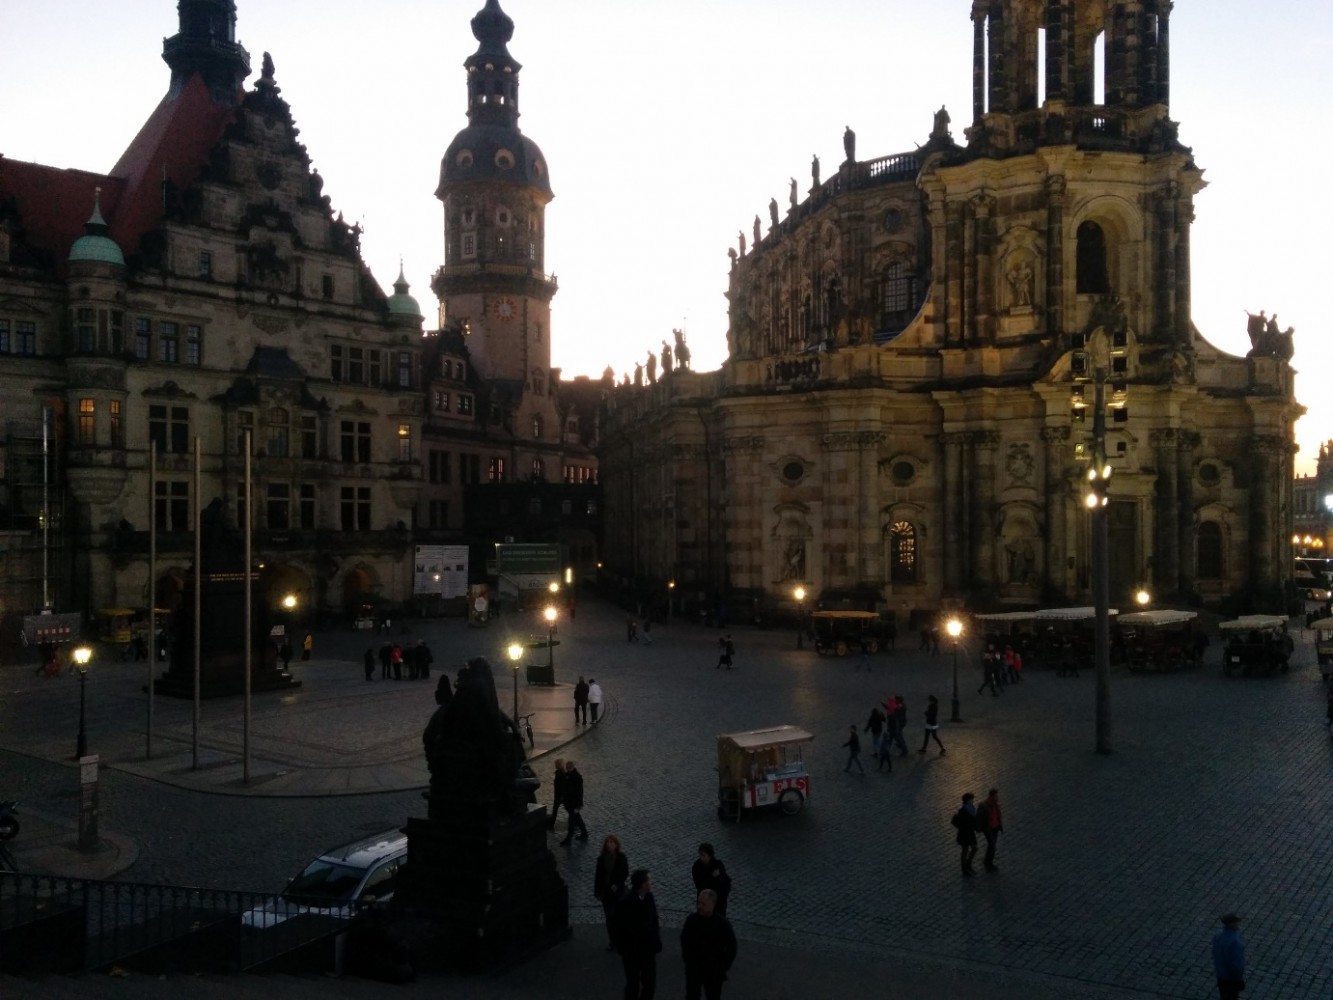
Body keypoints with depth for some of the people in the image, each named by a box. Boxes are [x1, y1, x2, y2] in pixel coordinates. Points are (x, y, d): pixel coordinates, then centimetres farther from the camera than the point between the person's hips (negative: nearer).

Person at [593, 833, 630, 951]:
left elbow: (625, 873, -6)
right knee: (609, 917, 10)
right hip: (606, 891, 3)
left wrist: (617, 885, -18)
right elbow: (598, 875, 2)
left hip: (618, 891, -3)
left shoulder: (621, 857, -10)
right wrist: (597, 892, 2)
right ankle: (612, 941, 23)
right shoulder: (602, 858, -3)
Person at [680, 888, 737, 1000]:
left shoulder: (723, 924, -20)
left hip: (714, 972, -2)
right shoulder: (691, 919, -15)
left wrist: (723, 968, -7)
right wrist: (686, 958, 3)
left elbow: (731, 947, -8)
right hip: (693, 969, 2)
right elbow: (684, 939, 3)